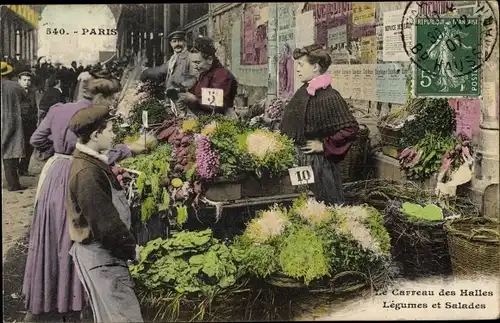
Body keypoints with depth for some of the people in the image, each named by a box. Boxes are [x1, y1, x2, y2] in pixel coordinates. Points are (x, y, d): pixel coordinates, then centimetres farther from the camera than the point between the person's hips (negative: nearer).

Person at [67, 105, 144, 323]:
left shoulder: (93, 162, 7)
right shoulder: (86, 173, -25)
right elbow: (105, 223, -24)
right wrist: (131, 247, -13)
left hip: (104, 251, 10)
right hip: (100, 255, -10)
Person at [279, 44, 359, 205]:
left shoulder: (329, 97, -17)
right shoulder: (303, 92, 7)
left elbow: (351, 128, -20)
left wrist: (324, 146, -15)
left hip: (319, 162, -7)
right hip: (299, 161, 7)